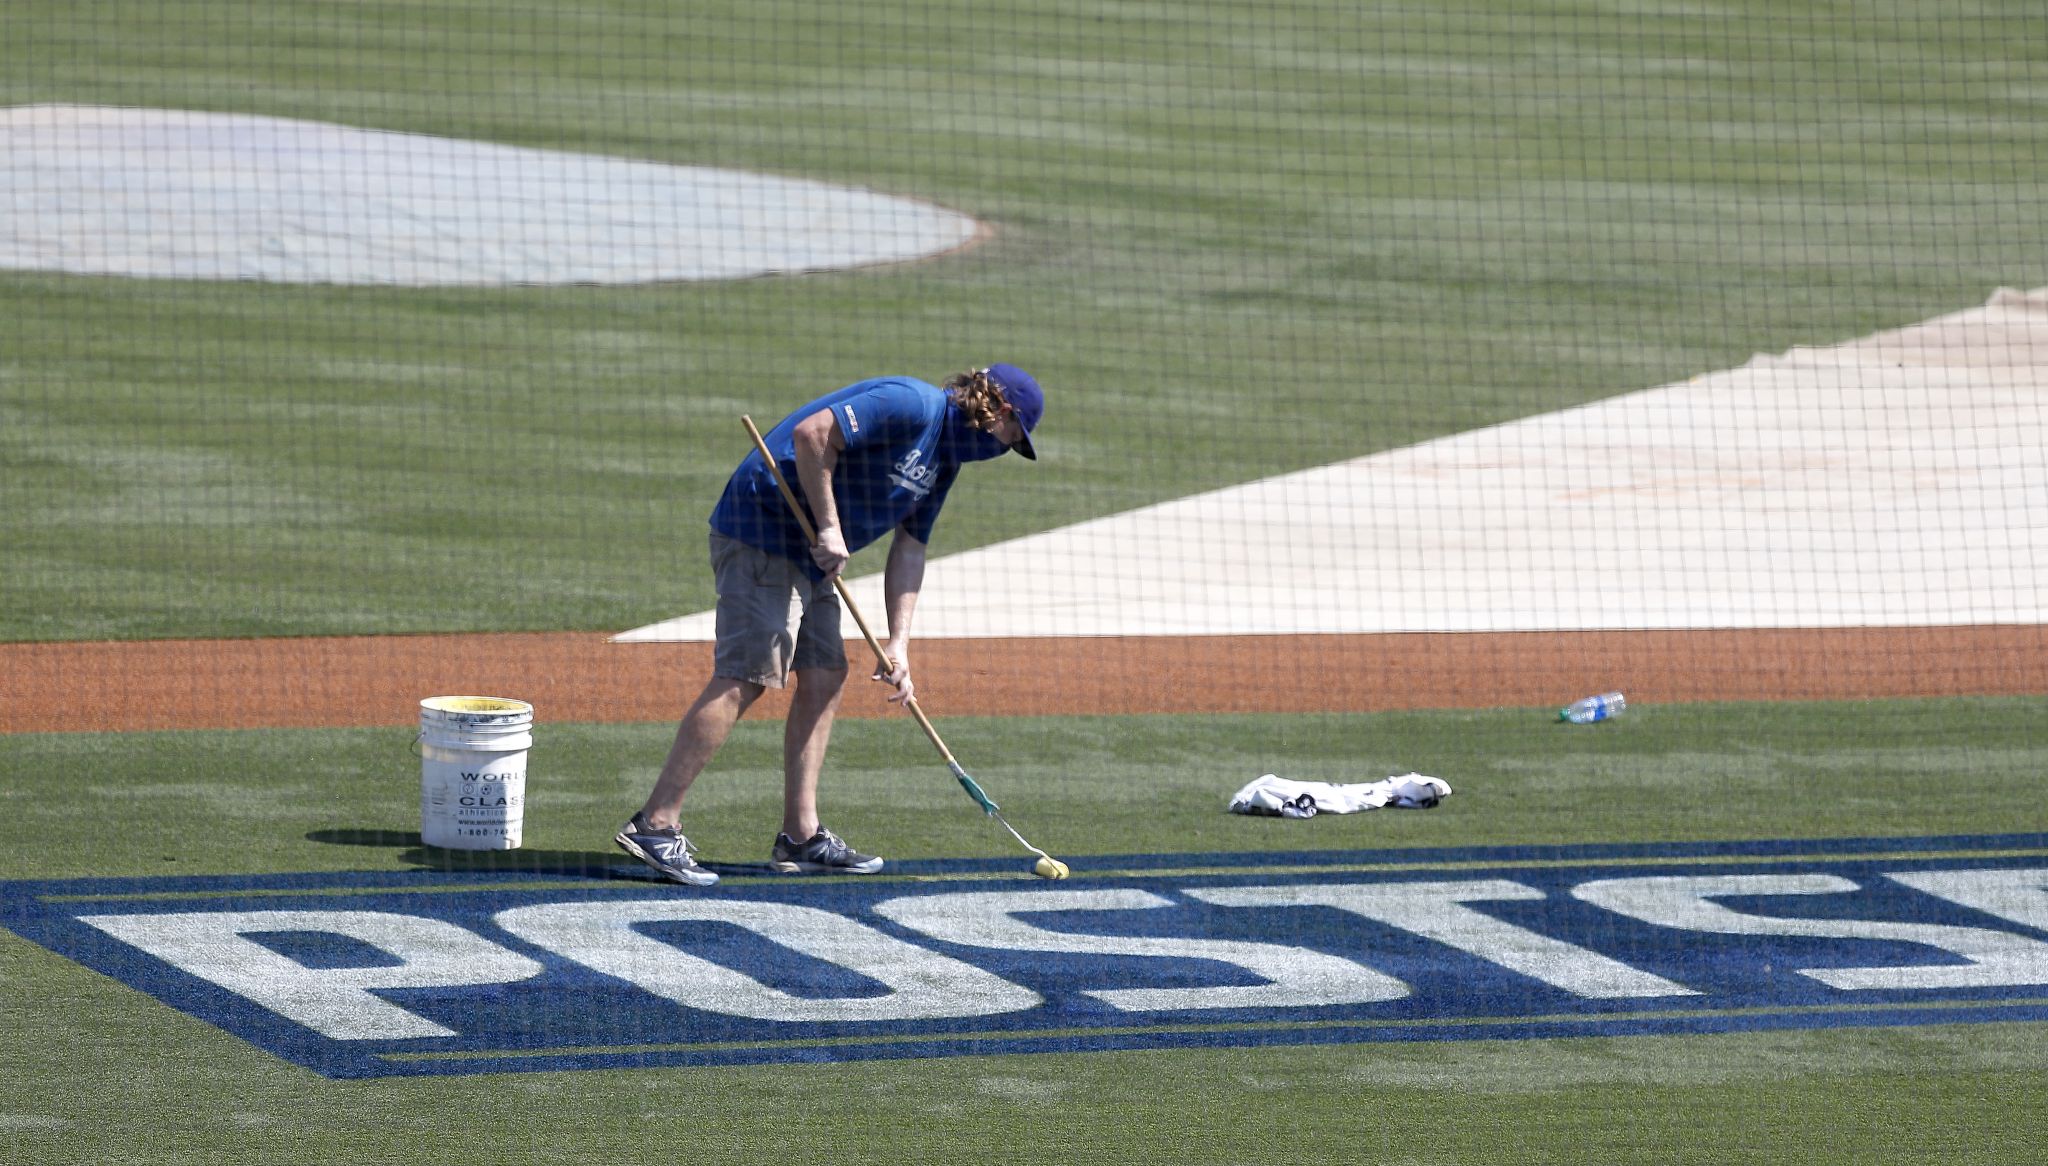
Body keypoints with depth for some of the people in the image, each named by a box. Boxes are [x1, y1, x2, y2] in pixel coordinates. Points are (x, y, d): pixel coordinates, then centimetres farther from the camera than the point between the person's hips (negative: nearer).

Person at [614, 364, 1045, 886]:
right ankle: (655, 826, -17)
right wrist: (830, 528, -21)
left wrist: (899, 645, 7)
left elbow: (909, 548, 16)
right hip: (763, 525, -11)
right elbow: (812, 433, -25)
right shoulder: (911, 406, -16)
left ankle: (802, 836, 14)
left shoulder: (944, 459, 16)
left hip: (809, 551, 11)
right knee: (744, 679, -14)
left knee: (825, 677, 10)